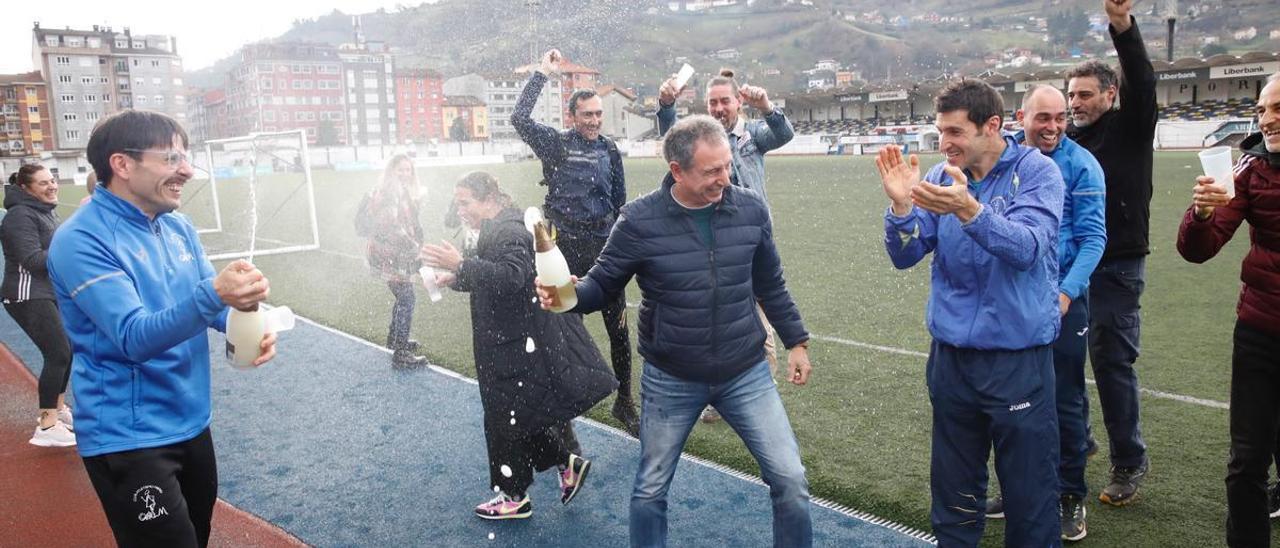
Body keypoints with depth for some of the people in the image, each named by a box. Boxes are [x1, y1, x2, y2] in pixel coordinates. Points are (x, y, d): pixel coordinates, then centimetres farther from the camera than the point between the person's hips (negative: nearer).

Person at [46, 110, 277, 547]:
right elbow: (136, 337, -28)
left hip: (191, 423, 8)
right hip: (128, 438, -8)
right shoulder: (81, 240, -19)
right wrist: (213, 294, -44)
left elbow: (210, 304, 6)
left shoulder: (179, 228, 4)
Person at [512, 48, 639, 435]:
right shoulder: (557, 144, -1)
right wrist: (542, 74, -13)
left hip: (605, 247, 3)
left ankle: (624, 403, 16)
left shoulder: (609, 150, 10)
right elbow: (520, 118, -17)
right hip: (567, 247, -3)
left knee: (619, 328, 4)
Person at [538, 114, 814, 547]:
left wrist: (796, 341, 11)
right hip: (670, 381, -1)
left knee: (790, 479, 3)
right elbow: (602, 285, -6)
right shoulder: (639, 220, -15)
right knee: (650, 489, 14)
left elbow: (770, 285, 7)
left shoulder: (750, 210, -6)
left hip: (746, 374, 2)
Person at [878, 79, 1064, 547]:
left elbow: (1026, 248, -23)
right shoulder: (941, 177, 3)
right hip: (951, 352, 4)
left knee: (1029, 491, 8)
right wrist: (901, 204, -20)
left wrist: (968, 209, -39)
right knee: (953, 485, 17)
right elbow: (905, 256, -2)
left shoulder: (1035, 171, -9)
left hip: (1018, 356, -4)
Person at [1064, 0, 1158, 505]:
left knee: (1112, 362, -2)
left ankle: (1129, 463, 13)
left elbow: (1142, 82, -20)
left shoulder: (1130, 128, -2)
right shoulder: (1065, 140, 10)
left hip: (1116, 268, -5)